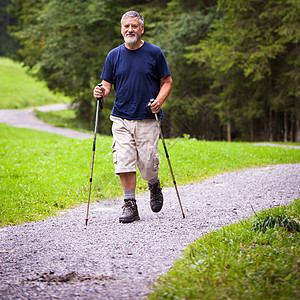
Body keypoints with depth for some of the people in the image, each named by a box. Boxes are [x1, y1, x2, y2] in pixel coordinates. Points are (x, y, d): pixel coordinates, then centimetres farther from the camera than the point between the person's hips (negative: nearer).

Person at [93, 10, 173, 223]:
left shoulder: (155, 53, 1)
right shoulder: (114, 55, 7)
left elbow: (167, 82, 6)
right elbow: (107, 85, 11)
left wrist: (159, 100, -12)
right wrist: (102, 92, -13)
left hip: (147, 119, -2)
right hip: (121, 118, 2)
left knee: (148, 166, -4)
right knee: (124, 163, -7)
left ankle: (154, 186, 29)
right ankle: (130, 205, 2)